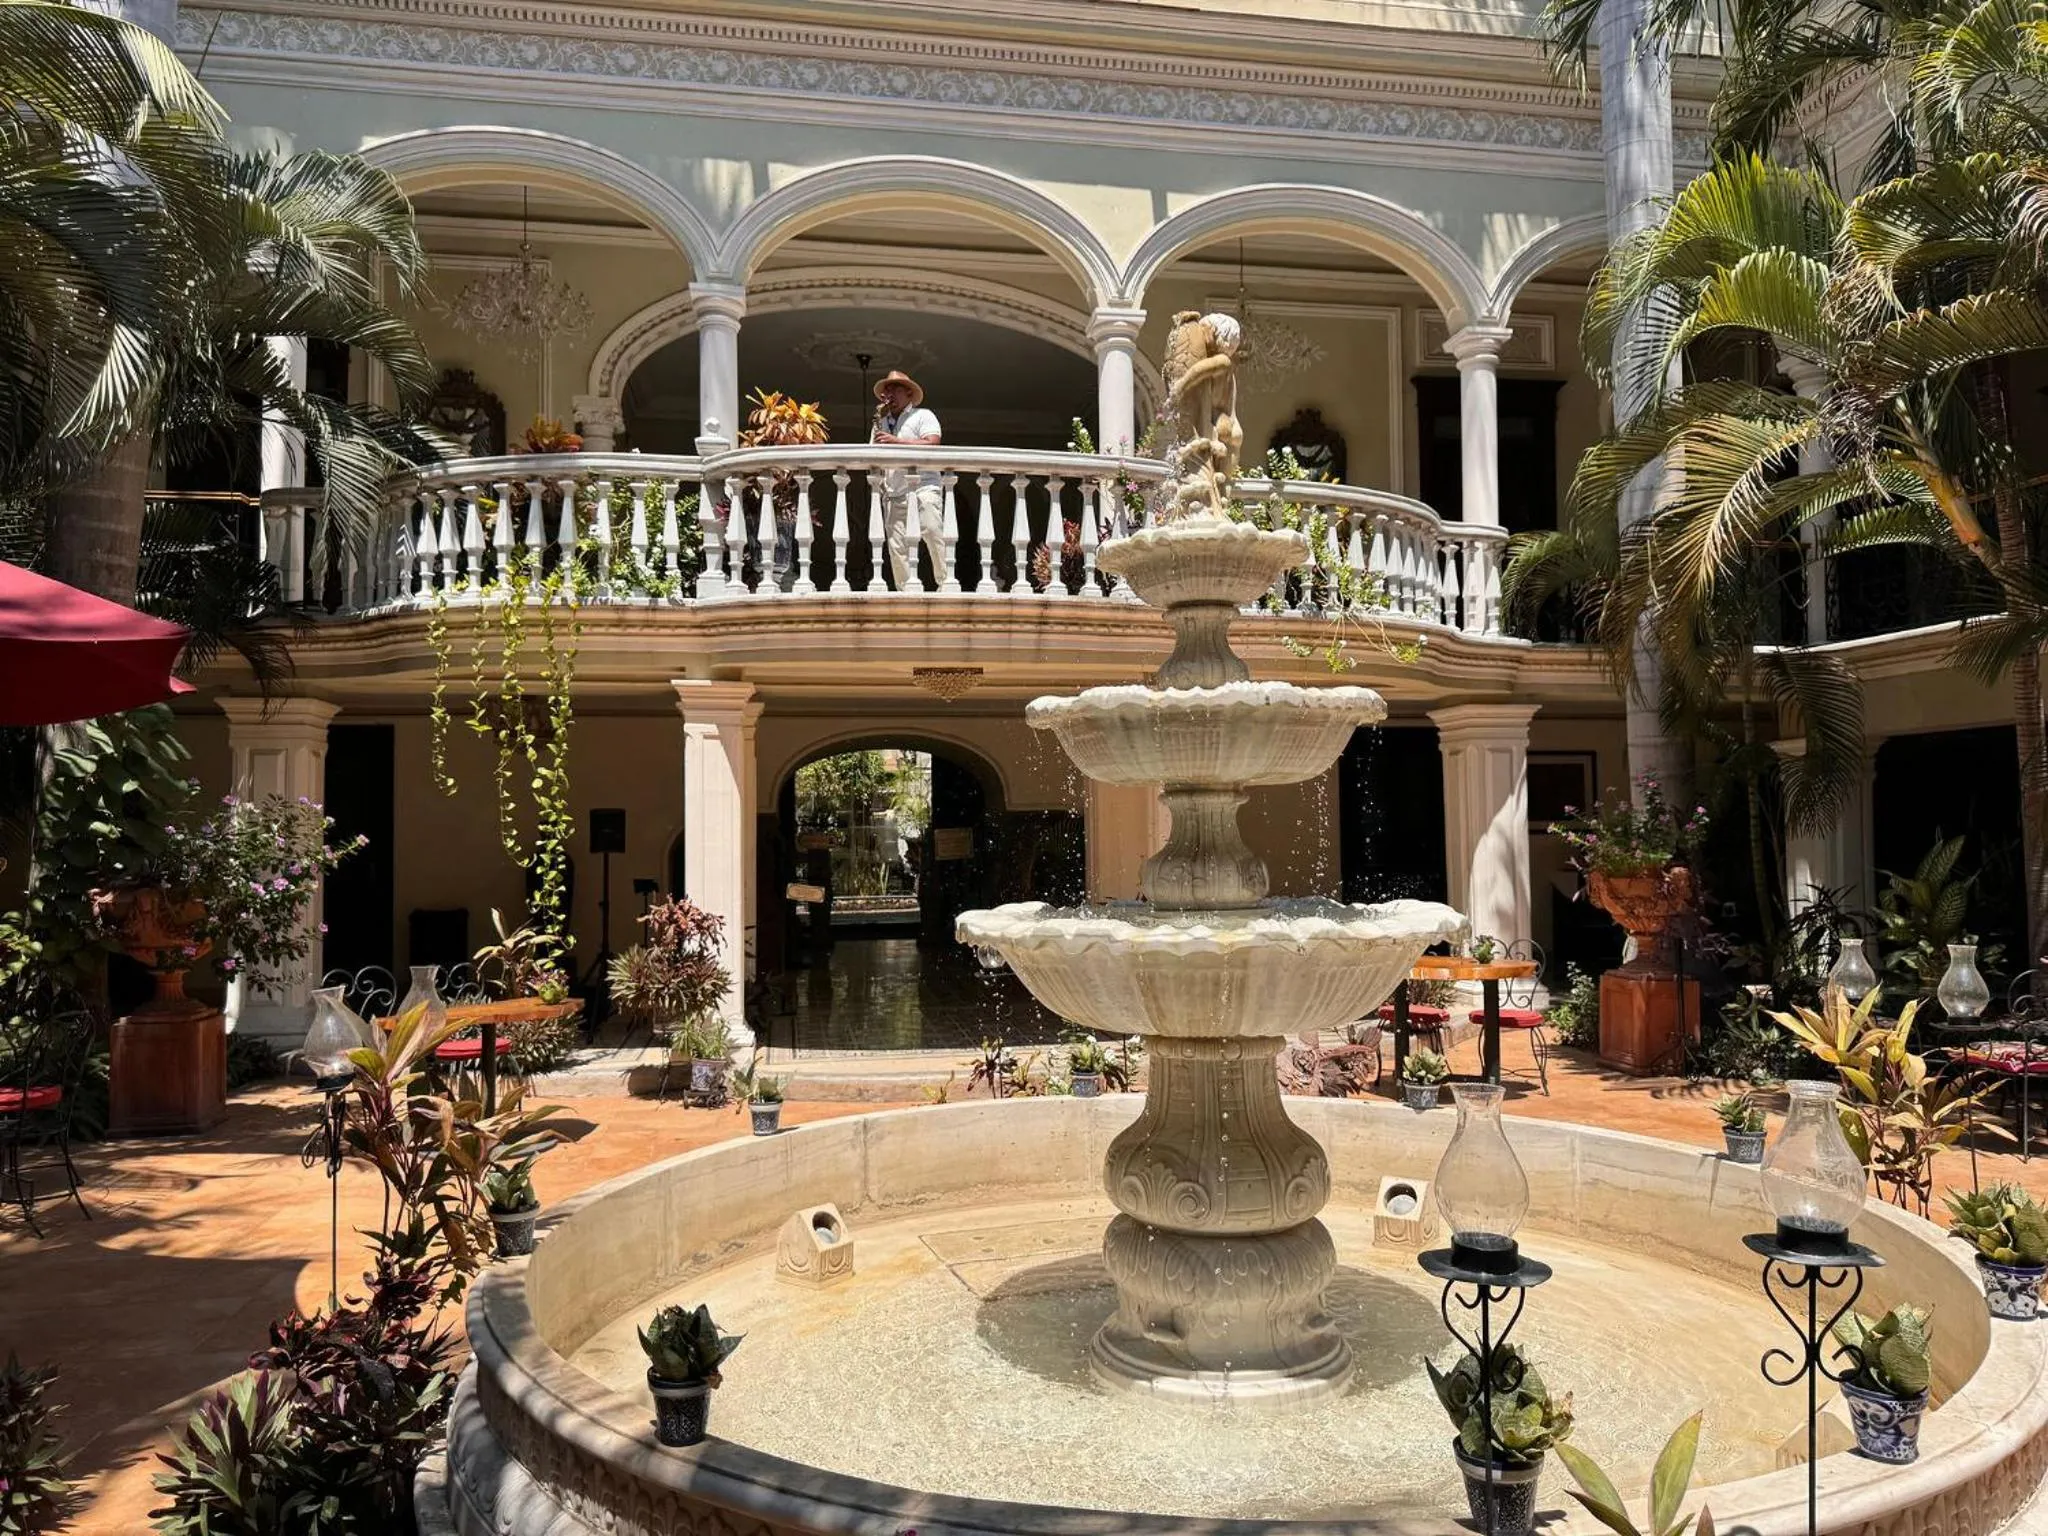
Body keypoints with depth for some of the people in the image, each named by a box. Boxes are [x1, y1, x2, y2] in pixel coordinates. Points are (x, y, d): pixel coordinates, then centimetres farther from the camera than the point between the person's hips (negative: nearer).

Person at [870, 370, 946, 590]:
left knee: (933, 534, -18)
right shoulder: (882, 422, 23)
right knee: (896, 545, -4)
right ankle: (905, 593, -1)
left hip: (923, 484, -5)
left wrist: (895, 441, -13)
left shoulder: (923, 415, 8)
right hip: (893, 491, 5)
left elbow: (932, 444, -9)